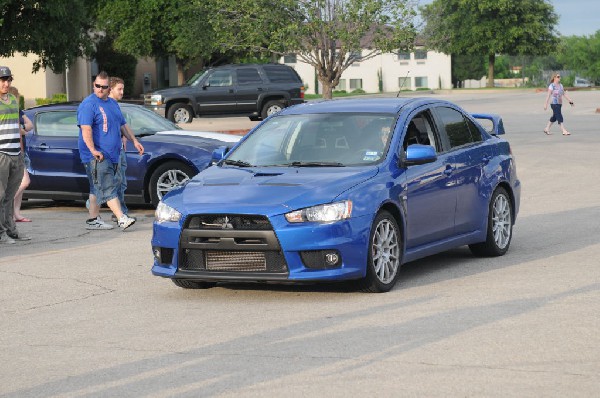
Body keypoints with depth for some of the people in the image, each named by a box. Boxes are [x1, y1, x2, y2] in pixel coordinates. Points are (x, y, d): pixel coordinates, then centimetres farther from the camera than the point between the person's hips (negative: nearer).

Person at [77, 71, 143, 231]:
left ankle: (93, 220, 17)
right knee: (108, 188, -13)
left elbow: (123, 125, 29)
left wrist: (134, 141, 24)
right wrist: (93, 150, -25)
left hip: (112, 155, 8)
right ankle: (122, 219, -21)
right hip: (97, 156, -8)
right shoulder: (88, 104, -9)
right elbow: (86, 129, -18)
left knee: (97, 189, 12)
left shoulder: (113, 104, 18)